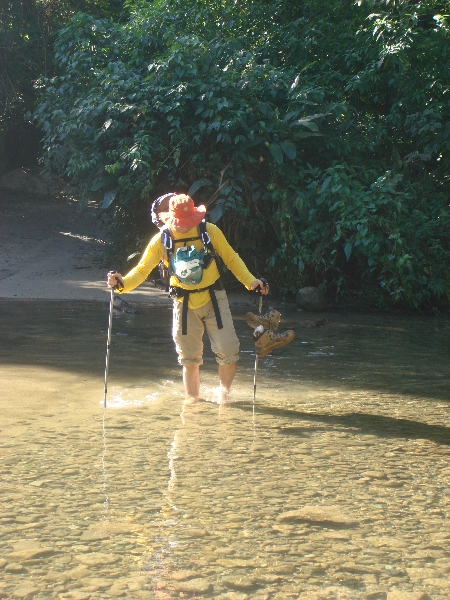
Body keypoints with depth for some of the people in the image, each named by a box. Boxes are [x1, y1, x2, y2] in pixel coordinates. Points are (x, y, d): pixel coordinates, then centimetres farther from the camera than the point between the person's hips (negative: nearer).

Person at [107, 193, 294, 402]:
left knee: (228, 353, -5)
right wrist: (122, 283, -27)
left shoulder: (209, 231, -9)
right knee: (189, 359, 9)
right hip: (184, 305, 1)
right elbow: (142, 270, -9)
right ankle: (193, 401, 27)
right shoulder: (161, 240, -7)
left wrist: (251, 281, -9)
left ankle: (224, 392, 21)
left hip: (214, 300, 0)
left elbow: (231, 258, 1)